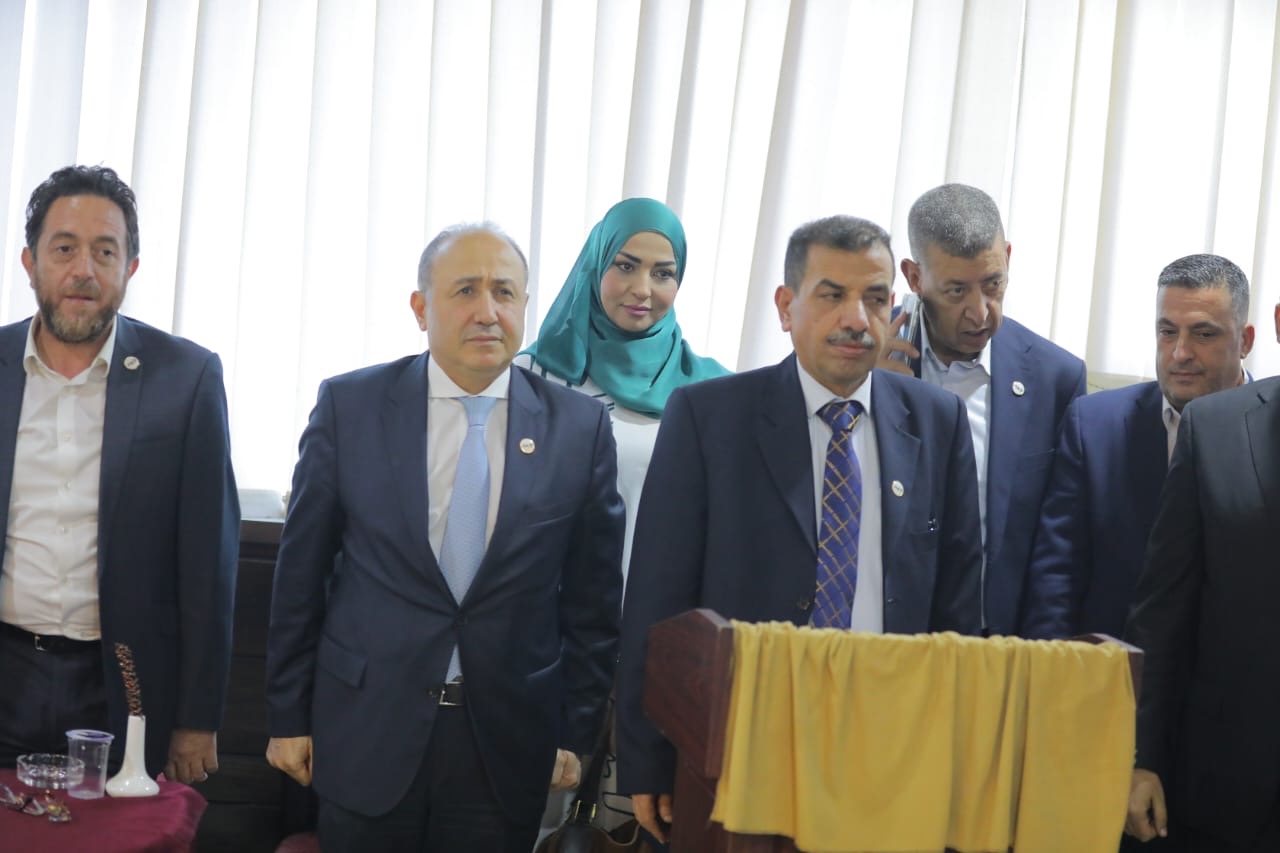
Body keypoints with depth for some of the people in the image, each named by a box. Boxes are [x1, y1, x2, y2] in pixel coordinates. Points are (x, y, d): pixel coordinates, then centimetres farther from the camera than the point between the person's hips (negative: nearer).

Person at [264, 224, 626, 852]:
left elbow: (592, 596, 4)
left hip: (508, 744, 1)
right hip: (368, 731, 0)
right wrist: (288, 715, 3)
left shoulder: (581, 426, -1)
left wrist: (577, 732, 4)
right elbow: (301, 571, 2)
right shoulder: (349, 405, -3)